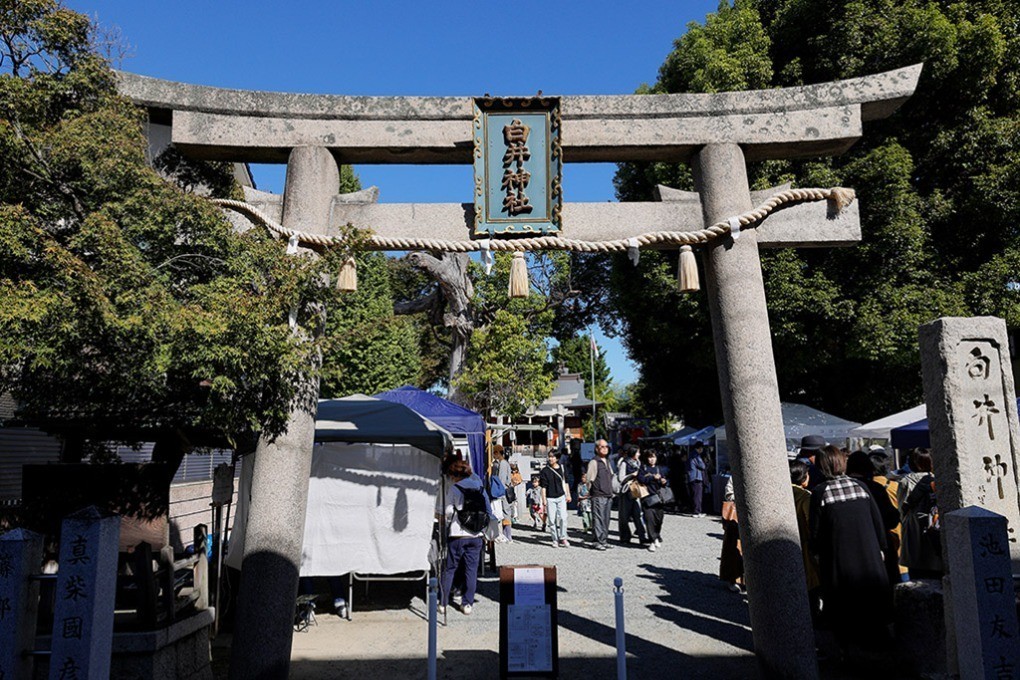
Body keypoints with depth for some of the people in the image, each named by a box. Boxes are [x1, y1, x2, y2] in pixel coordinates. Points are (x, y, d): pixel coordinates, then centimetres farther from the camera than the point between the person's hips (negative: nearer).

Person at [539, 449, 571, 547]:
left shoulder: (562, 468, 5)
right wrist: (544, 499, -5)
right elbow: (543, 486, -1)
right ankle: (555, 540, 12)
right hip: (550, 498, -1)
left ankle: (563, 538, 7)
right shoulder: (545, 471, -2)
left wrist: (568, 495, 12)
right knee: (552, 520, 1)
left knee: (563, 517, -8)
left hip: (561, 497, 1)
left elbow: (565, 482, 14)